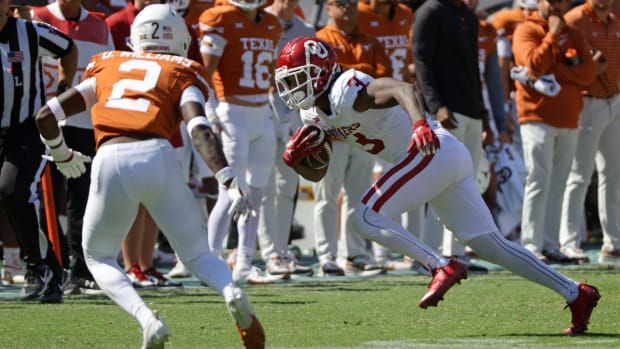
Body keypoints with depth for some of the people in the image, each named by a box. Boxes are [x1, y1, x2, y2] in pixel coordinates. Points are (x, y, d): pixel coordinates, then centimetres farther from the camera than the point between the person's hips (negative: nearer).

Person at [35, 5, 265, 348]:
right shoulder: (182, 75, 18)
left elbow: (46, 116, 24)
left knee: (98, 257, 23)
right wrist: (228, 181, -11)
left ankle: (147, 319, -3)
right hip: (157, 157, -1)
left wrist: (61, 155, 42)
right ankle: (232, 292, -17)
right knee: (197, 254, 17)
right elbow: (200, 130, -2)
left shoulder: (107, 67, 26)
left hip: (110, 162, 1)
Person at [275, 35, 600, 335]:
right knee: (490, 244, 10)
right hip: (449, 160, 10)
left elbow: (402, 88, -31)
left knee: (368, 217, -13)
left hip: (434, 151, -10)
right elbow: (317, 173, 21)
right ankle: (575, 293, 11)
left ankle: (442, 267, -13)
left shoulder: (346, 92, -15)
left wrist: (419, 123, -50)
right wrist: (294, 159, -1)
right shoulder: (315, 115, 13)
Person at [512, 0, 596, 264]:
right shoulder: (526, 31, 1)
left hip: (568, 121, 5)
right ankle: (531, 247, -11)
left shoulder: (574, 36, 16)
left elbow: (588, 73, 1)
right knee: (539, 181, -11)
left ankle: (551, 246, 6)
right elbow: (536, 64, -17)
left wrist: (553, 71, -11)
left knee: (558, 185, 4)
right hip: (537, 118, -5)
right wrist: (553, 33, -11)